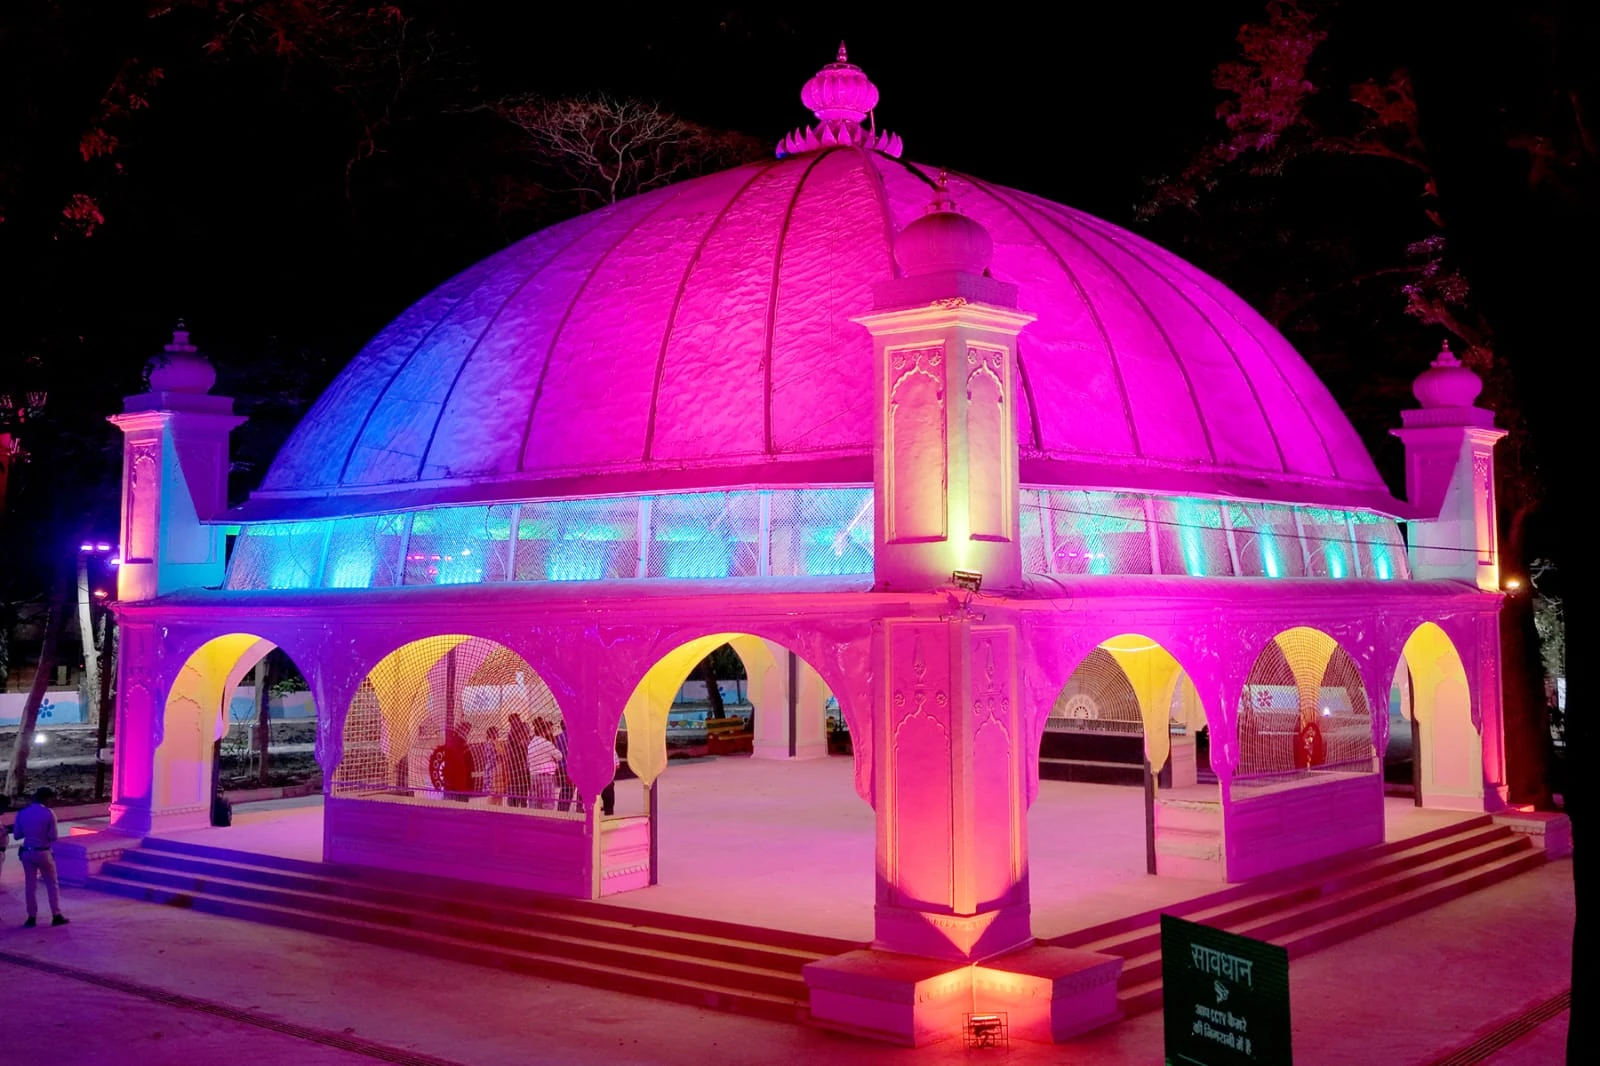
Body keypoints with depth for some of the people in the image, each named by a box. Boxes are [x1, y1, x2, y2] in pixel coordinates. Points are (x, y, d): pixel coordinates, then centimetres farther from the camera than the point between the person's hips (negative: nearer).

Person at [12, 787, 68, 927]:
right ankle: (56, 916, 10)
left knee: (30, 885, 10)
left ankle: (32, 917, 12)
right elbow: (53, 836, -12)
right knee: (52, 884, 9)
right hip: (43, 853, -3)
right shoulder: (49, 813, -12)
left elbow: (17, 835, 2)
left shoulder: (22, 813, -1)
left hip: (27, 852, 3)